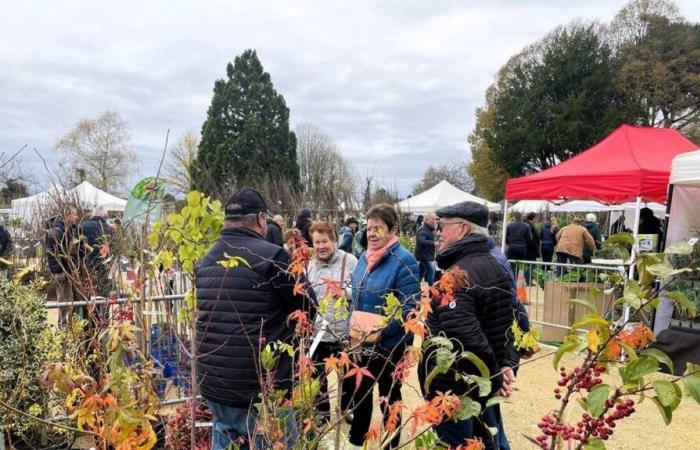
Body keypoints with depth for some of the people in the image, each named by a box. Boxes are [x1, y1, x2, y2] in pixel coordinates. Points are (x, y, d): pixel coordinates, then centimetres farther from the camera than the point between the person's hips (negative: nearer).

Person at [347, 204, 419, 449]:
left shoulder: (403, 261, -18)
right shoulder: (364, 257, 4)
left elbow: (408, 308, -22)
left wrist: (381, 331, -30)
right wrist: (351, 328, 8)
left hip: (389, 344, -7)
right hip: (361, 343, 7)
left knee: (389, 398, 14)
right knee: (359, 393, 21)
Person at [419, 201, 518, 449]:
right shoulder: (497, 268, 7)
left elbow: (466, 338, -31)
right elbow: (514, 322, 11)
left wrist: (494, 377, -18)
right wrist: (506, 366, 1)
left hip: (453, 389, -9)